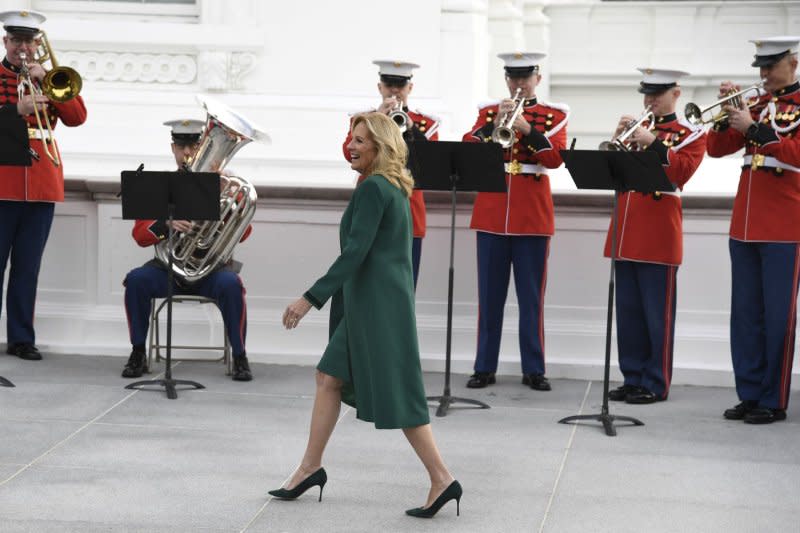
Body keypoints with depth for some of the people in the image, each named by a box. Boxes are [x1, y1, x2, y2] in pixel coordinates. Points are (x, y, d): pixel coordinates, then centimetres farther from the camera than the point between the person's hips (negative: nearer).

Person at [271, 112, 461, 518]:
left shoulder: (373, 188, -15)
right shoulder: (395, 188, 14)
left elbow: (355, 252, -21)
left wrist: (310, 298, -23)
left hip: (378, 303, -10)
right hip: (373, 301, 10)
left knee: (396, 394, -6)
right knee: (329, 378, 14)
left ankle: (442, 480, -4)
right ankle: (311, 467, 21)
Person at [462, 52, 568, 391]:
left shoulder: (554, 114, 5)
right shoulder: (489, 111, 10)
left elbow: (555, 158, -9)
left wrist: (526, 128, -20)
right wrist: (494, 124, -17)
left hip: (532, 213, -1)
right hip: (491, 211, 2)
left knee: (532, 296, 2)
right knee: (490, 294, 5)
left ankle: (533, 369, 9)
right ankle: (485, 367, 10)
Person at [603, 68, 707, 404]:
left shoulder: (691, 133, 2)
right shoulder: (636, 128, 16)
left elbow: (681, 170, -14)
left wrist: (652, 141, -21)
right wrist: (618, 139, -5)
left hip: (659, 234, -5)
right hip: (624, 232, 5)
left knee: (657, 313, -2)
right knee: (628, 311, 8)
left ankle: (656, 384, 4)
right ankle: (633, 378, 15)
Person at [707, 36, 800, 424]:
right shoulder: (755, 104, 14)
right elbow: (717, 149, 12)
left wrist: (752, 127, -21)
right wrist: (727, 113, -4)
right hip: (744, 226, 6)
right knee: (745, 313, 7)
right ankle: (749, 394, 14)